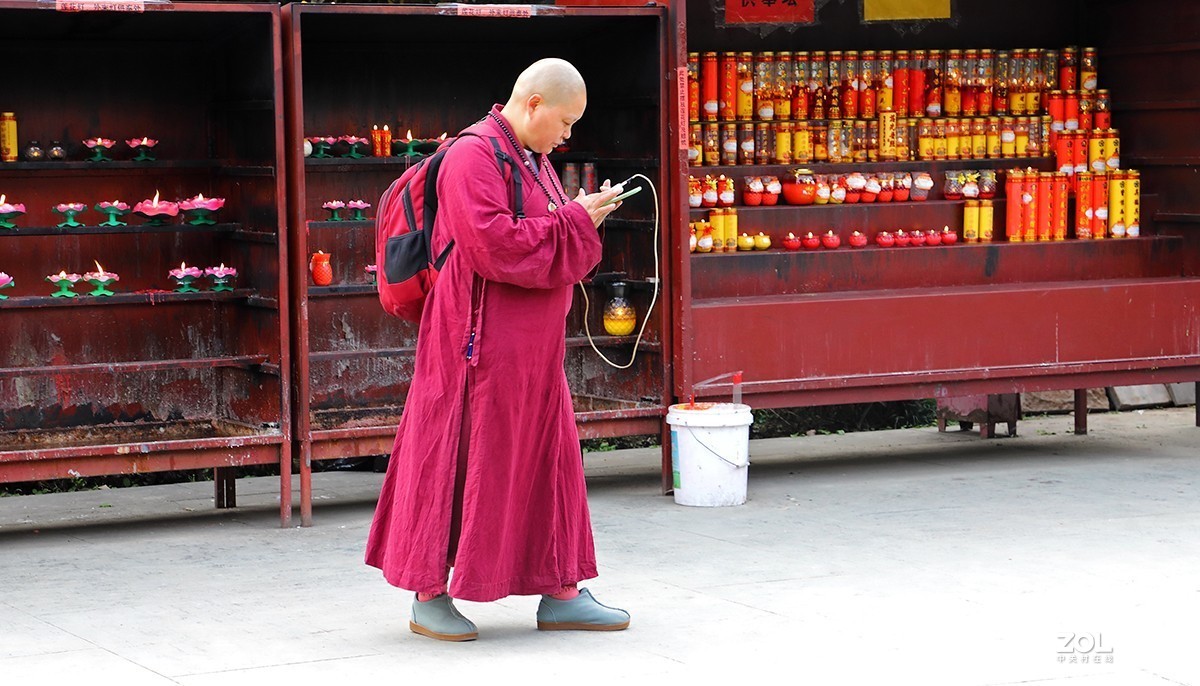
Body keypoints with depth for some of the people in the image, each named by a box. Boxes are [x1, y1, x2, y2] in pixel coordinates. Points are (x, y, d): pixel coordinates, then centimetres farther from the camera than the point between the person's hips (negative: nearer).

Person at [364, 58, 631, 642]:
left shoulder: (531, 159, 16)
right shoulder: (473, 156, -15)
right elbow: (496, 247, -24)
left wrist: (583, 220, 2)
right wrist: (574, 221, -15)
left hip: (530, 344, 10)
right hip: (483, 343, -10)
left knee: (546, 458, 10)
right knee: (459, 458, -2)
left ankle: (559, 593, 15)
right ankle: (429, 597, 7)